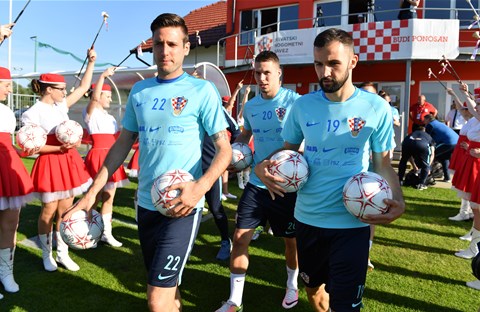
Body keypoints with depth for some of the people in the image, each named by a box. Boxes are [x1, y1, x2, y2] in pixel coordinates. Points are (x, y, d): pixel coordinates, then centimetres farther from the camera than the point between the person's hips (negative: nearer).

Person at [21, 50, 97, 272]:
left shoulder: (61, 105, 9)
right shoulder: (33, 113, -10)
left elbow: (83, 88, 13)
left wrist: (91, 62, 9)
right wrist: (58, 148, -23)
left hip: (68, 161, 6)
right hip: (50, 164, -6)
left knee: (65, 209, 10)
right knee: (49, 210, 4)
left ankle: (62, 253, 21)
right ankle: (47, 255, 22)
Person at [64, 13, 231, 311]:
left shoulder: (202, 90, -7)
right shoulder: (139, 91, 8)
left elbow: (225, 149, -8)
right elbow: (123, 143, 13)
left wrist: (200, 187, -24)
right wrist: (92, 192, 8)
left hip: (182, 205, -5)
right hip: (146, 203, 5)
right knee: (166, 284, 21)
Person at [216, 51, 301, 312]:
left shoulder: (295, 101, -12)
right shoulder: (250, 106, 4)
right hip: (256, 183, 4)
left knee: (291, 240, 14)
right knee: (240, 237, 1)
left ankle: (292, 286, 42)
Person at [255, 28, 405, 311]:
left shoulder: (376, 108, -8)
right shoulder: (302, 105, -3)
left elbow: (383, 164, 1)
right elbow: (287, 151, 8)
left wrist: (398, 200, -17)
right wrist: (263, 166, -14)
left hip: (352, 222, -3)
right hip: (307, 218, 3)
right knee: (313, 287, 24)